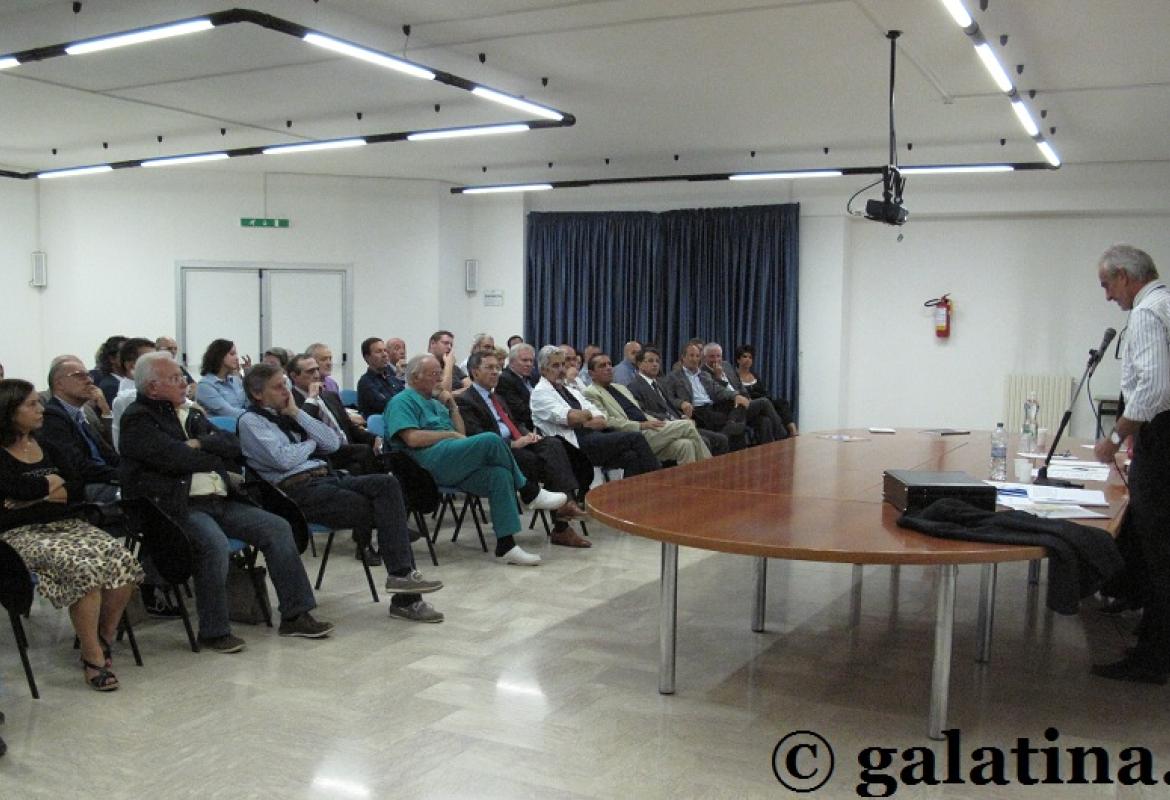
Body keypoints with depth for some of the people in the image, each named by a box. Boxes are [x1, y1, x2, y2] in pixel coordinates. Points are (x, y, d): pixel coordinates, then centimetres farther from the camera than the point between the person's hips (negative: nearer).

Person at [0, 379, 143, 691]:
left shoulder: (46, 448, 18)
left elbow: (78, 491, 9)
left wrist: (37, 496, -8)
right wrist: (51, 483, 0)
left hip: (66, 524, 6)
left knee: (122, 561, -22)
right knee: (85, 568, -33)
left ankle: (104, 639, -5)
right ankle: (93, 657, -21)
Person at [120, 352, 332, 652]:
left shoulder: (191, 413, 21)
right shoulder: (138, 419, -1)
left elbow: (232, 445, 12)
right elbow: (175, 458, -15)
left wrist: (200, 444, -6)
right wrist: (218, 459, 1)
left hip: (221, 501, 8)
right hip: (177, 506, -7)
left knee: (277, 527, -7)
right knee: (214, 543, -34)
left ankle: (295, 615, -2)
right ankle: (214, 631, -17)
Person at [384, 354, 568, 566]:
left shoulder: (434, 401, 31)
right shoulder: (402, 401, 5)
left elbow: (461, 433, 26)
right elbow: (412, 438, -12)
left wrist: (452, 405, 14)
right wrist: (450, 434, -4)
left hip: (453, 465, 8)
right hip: (432, 459, -8)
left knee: (500, 475, -19)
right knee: (491, 440, -26)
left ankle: (506, 545, -23)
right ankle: (529, 492, -9)